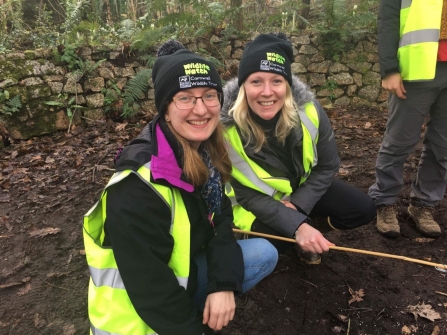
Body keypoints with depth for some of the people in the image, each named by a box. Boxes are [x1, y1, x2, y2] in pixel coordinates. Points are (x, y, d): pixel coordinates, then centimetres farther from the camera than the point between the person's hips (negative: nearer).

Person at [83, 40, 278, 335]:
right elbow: (148, 284, -25)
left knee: (264, 254, 1)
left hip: (183, 271, 7)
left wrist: (224, 284, -13)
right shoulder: (139, 184, -29)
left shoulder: (207, 153, -6)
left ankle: (198, 310, 5)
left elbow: (219, 220, 0)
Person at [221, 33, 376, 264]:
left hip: (302, 187, 3)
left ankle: (310, 229, 16)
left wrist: (296, 205, -20)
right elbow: (246, 194, -24)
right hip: (254, 202, -2)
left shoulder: (308, 110, -24)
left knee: (363, 210, -9)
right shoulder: (225, 126, -31)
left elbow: (327, 167, -8)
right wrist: (296, 225, -35)